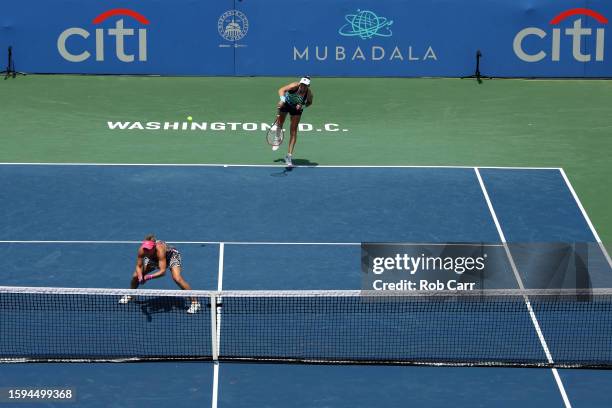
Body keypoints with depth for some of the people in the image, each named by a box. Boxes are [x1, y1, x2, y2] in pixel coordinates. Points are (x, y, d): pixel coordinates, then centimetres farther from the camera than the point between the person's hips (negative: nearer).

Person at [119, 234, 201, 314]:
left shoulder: (159, 250, -44)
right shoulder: (142, 250, -32)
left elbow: (162, 271, -45)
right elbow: (138, 266, -18)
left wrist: (150, 277, -57)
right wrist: (140, 277, -37)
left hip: (171, 255, -5)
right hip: (153, 259, 5)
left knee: (177, 278, -28)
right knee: (136, 276, -1)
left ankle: (195, 303, -18)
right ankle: (129, 295, 32)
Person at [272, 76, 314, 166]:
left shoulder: (309, 93, -26)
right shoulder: (295, 86, -33)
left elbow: (309, 102, -6)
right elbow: (281, 90, -40)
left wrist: (302, 106, -26)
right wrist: (282, 99, -59)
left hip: (297, 108, 1)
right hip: (286, 104, -1)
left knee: (293, 131, -6)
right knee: (279, 124, 10)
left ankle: (289, 156, -4)